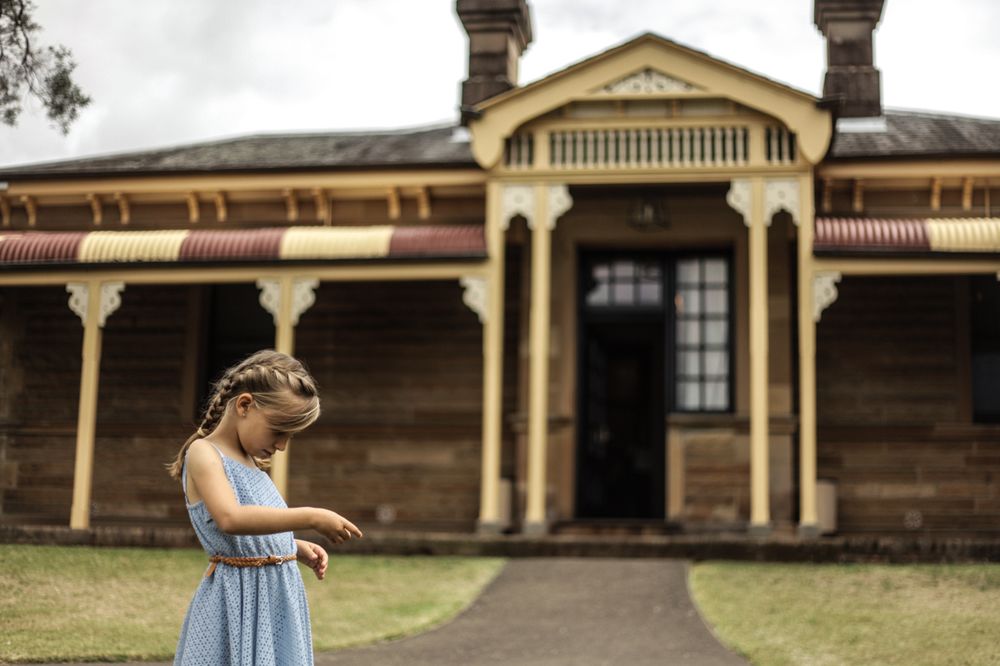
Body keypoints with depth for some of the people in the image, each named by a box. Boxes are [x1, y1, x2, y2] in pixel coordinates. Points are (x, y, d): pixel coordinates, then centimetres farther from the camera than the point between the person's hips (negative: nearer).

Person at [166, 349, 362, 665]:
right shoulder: (204, 453, -11)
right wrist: (311, 518, -30)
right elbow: (230, 519, -29)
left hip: (278, 599, 8)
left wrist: (298, 547, 10)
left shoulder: (249, 462, 15)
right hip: (238, 601, -8)